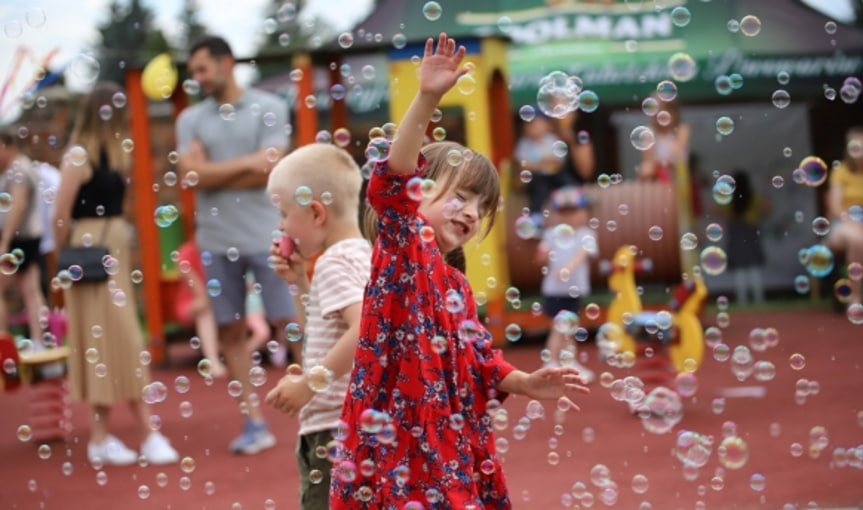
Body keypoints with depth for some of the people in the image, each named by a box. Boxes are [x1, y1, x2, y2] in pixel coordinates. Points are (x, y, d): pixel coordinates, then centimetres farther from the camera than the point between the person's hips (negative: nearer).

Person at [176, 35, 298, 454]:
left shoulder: (268, 109, 0)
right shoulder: (190, 119, 9)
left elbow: (268, 171, -11)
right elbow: (193, 174, -5)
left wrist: (213, 176, -6)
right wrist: (246, 162, -9)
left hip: (266, 236, -3)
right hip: (216, 241, 4)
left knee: (288, 322, -2)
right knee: (230, 330, 5)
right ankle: (255, 423, 12)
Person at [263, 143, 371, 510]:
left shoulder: (334, 262, -15)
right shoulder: (362, 255, 13)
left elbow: (364, 330, -30)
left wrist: (310, 383, -28)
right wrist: (300, 283, 12)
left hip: (334, 425, -10)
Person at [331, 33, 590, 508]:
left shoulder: (457, 285, 17)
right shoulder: (403, 248, -5)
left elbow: (479, 359, 21)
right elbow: (393, 181, -23)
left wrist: (525, 383, 2)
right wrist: (426, 98, -34)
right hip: (396, 438, -8)